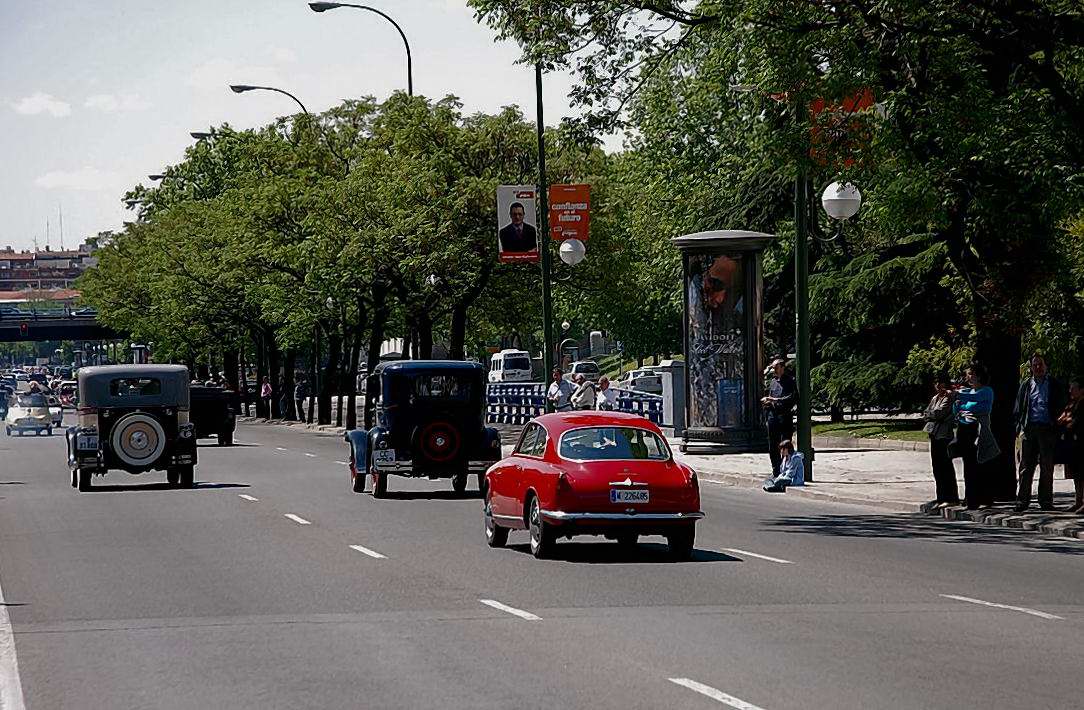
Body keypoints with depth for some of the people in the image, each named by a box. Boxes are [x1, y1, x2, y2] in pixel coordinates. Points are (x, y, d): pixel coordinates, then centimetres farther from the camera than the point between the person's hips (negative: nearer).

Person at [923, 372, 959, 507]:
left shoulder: (950, 396, -6)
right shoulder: (935, 398, 20)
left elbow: (940, 413, -15)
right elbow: (927, 414, 10)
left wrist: (931, 414, 1)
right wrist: (935, 415, -6)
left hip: (944, 434, -8)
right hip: (934, 434, 8)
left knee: (946, 466, -8)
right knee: (937, 467, 9)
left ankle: (951, 498, -7)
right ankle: (942, 498, 13)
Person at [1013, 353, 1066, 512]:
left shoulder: (1054, 385, 7)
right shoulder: (1026, 385, 13)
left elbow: (1060, 408, 6)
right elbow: (1018, 409, 14)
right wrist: (1020, 427, 3)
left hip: (1047, 429, -1)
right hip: (1029, 430, 2)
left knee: (1047, 467, 3)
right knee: (1025, 466, 0)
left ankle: (1046, 500, 9)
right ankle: (1022, 500, 3)